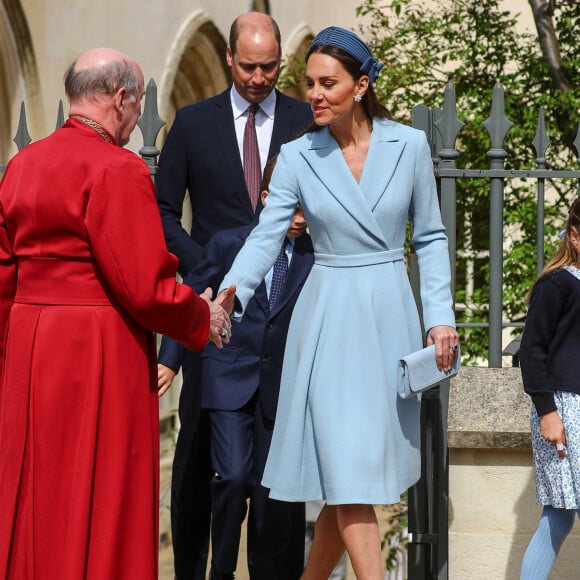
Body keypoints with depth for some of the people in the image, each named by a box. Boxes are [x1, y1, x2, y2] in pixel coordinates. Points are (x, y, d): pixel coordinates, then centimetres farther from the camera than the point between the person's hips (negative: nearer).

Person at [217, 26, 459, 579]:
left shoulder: (409, 145, -1)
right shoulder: (298, 156, -3)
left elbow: (429, 238, 5)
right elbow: (266, 236, -10)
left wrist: (441, 316, -2)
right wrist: (230, 294, -27)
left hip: (389, 314, 1)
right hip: (329, 320, -1)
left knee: (359, 468, 6)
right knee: (347, 470, -8)